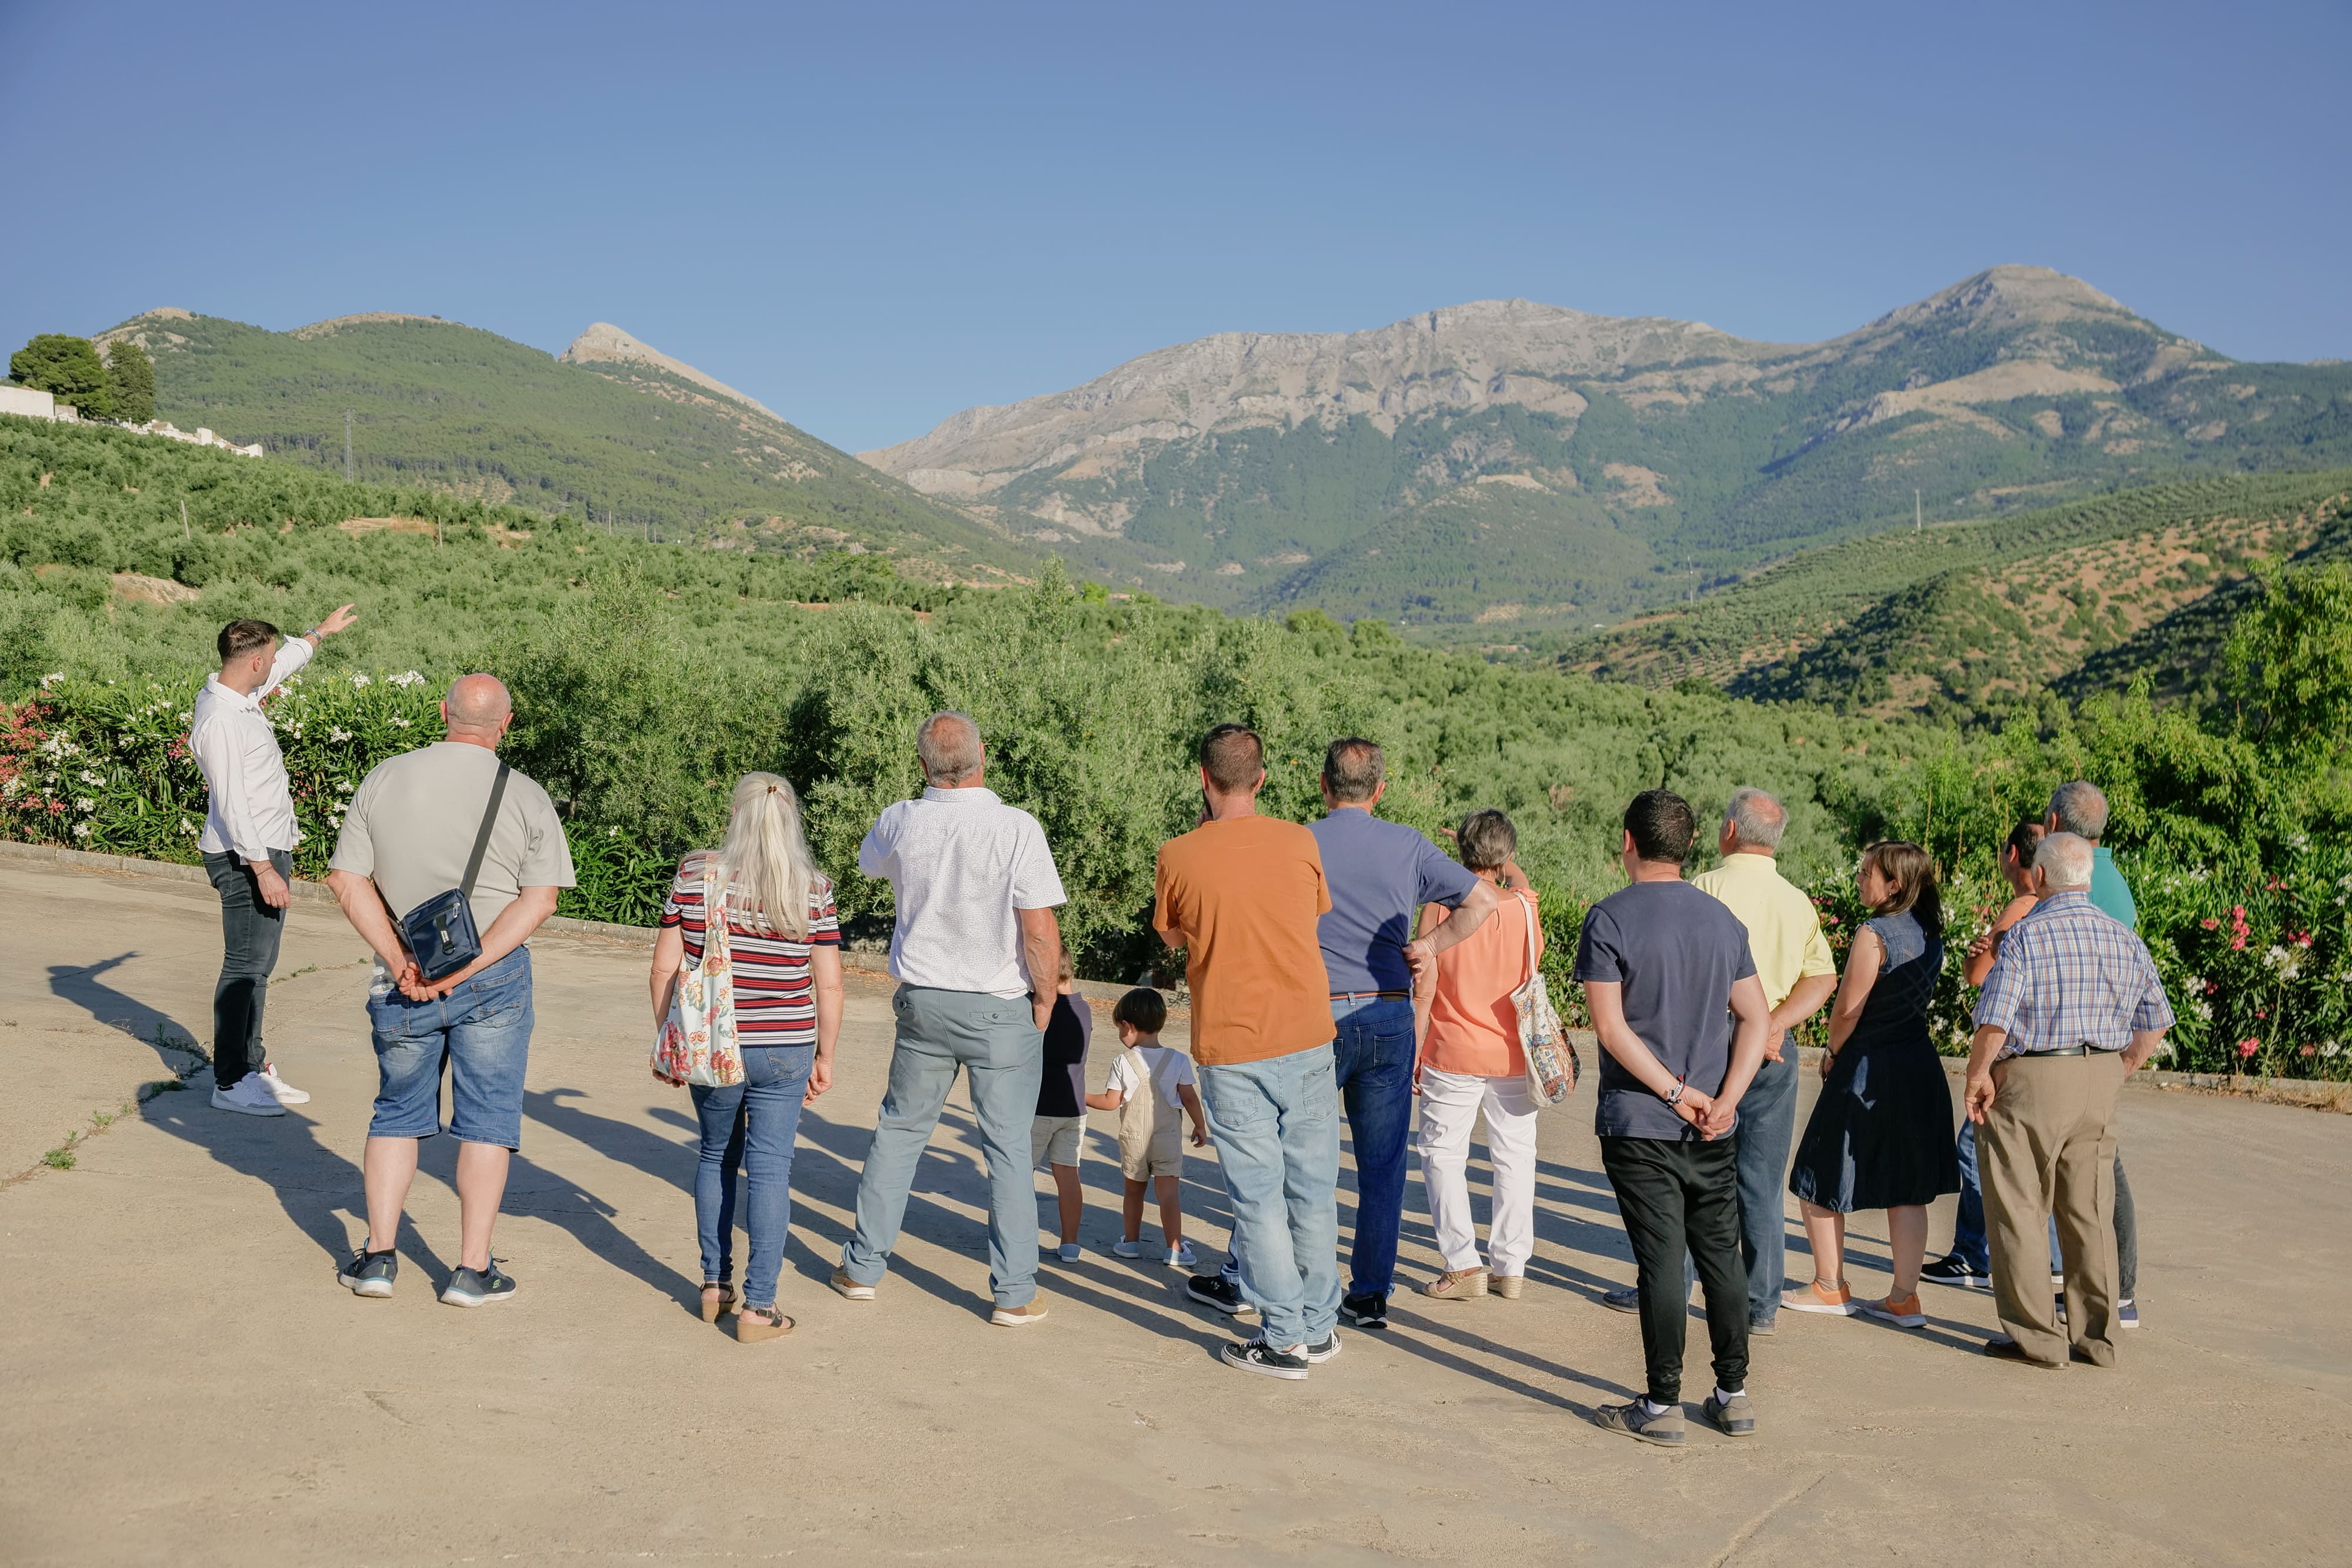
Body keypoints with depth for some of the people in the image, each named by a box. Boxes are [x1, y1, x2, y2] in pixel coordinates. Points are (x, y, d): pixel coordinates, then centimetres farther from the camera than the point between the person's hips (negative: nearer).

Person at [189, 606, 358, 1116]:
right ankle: (230, 1084, 2)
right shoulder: (219, 720, -21)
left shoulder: (240, 695, 8)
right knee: (244, 969, -5)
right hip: (245, 859, -10)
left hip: (270, 851, 10)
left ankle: (252, 1066, 23)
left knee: (259, 967, 15)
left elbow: (283, 665, 31)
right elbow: (231, 803, -24)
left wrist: (320, 632, 44)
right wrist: (262, 868, -26)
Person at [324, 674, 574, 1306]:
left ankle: (378, 1256, 19)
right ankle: (473, 1270, 9)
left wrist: (399, 961, -10)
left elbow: (347, 881, -5)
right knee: (486, 1120, 7)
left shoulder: (382, 780, 0)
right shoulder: (526, 797, -6)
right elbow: (540, 899, -12)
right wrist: (465, 968, -15)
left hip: (401, 987, 2)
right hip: (495, 981, -2)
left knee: (398, 1112, 18)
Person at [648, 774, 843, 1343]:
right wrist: (825, 1056, 7)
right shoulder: (814, 890, -5)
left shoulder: (694, 875, -3)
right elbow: (829, 984, -4)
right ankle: (758, 1307, 6)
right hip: (784, 1051, -1)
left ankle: (715, 1285, 27)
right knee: (770, 1168, 5)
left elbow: (664, 968, 0)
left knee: (717, 1157, 20)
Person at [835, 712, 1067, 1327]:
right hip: (1002, 1009, -3)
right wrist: (1045, 1000, -3)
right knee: (1008, 1149, 6)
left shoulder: (901, 822, -5)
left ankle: (863, 1266, 27)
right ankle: (1014, 1293, 11)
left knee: (899, 1131, 18)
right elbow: (1040, 932, -18)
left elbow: (869, 861, 20)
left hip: (924, 1001, 3)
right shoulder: (1017, 828, -17)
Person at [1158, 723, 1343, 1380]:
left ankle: (1286, 1340, 8)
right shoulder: (1298, 842, -2)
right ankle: (1319, 1326, 22)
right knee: (1313, 1190, 13)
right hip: (1308, 1039, 3)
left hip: (1231, 1049, -3)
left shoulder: (1179, 858, -9)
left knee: (1259, 1196, 5)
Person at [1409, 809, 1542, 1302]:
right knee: (1515, 1156, 12)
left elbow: (1424, 989, -11)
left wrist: (1415, 1052, -2)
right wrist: (1500, 856, 37)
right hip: (1514, 1057, 3)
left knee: (1442, 1152, 9)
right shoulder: (1524, 907, -6)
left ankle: (1463, 1265, 4)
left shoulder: (1440, 908, -13)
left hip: (1454, 1056, -3)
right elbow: (1519, 880, 21)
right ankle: (1511, 1269, 17)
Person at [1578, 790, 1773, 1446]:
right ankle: (1734, 1396, 21)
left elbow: (1611, 1027, -16)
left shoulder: (1610, 918, -9)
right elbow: (1757, 1019, 4)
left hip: (1639, 1123, -5)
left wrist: (1674, 1092, -12)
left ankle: (1662, 1405, 7)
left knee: (1662, 1262, -1)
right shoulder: (1723, 919, 7)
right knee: (1722, 1255, 13)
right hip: (1714, 1126, 5)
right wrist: (1723, 1101, -4)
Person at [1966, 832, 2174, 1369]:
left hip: (2031, 1081, -6)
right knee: (2090, 1213, 12)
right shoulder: (2125, 938, 7)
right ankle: (2097, 1336, 17)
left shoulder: (2026, 934, -12)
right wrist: (2118, 1073, 17)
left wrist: (1977, 1077, -5)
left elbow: (1994, 1022, -18)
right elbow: (2154, 1023, 11)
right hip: (2100, 1083, 6)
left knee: (2018, 1211, 4)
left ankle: (2035, 1335, 7)